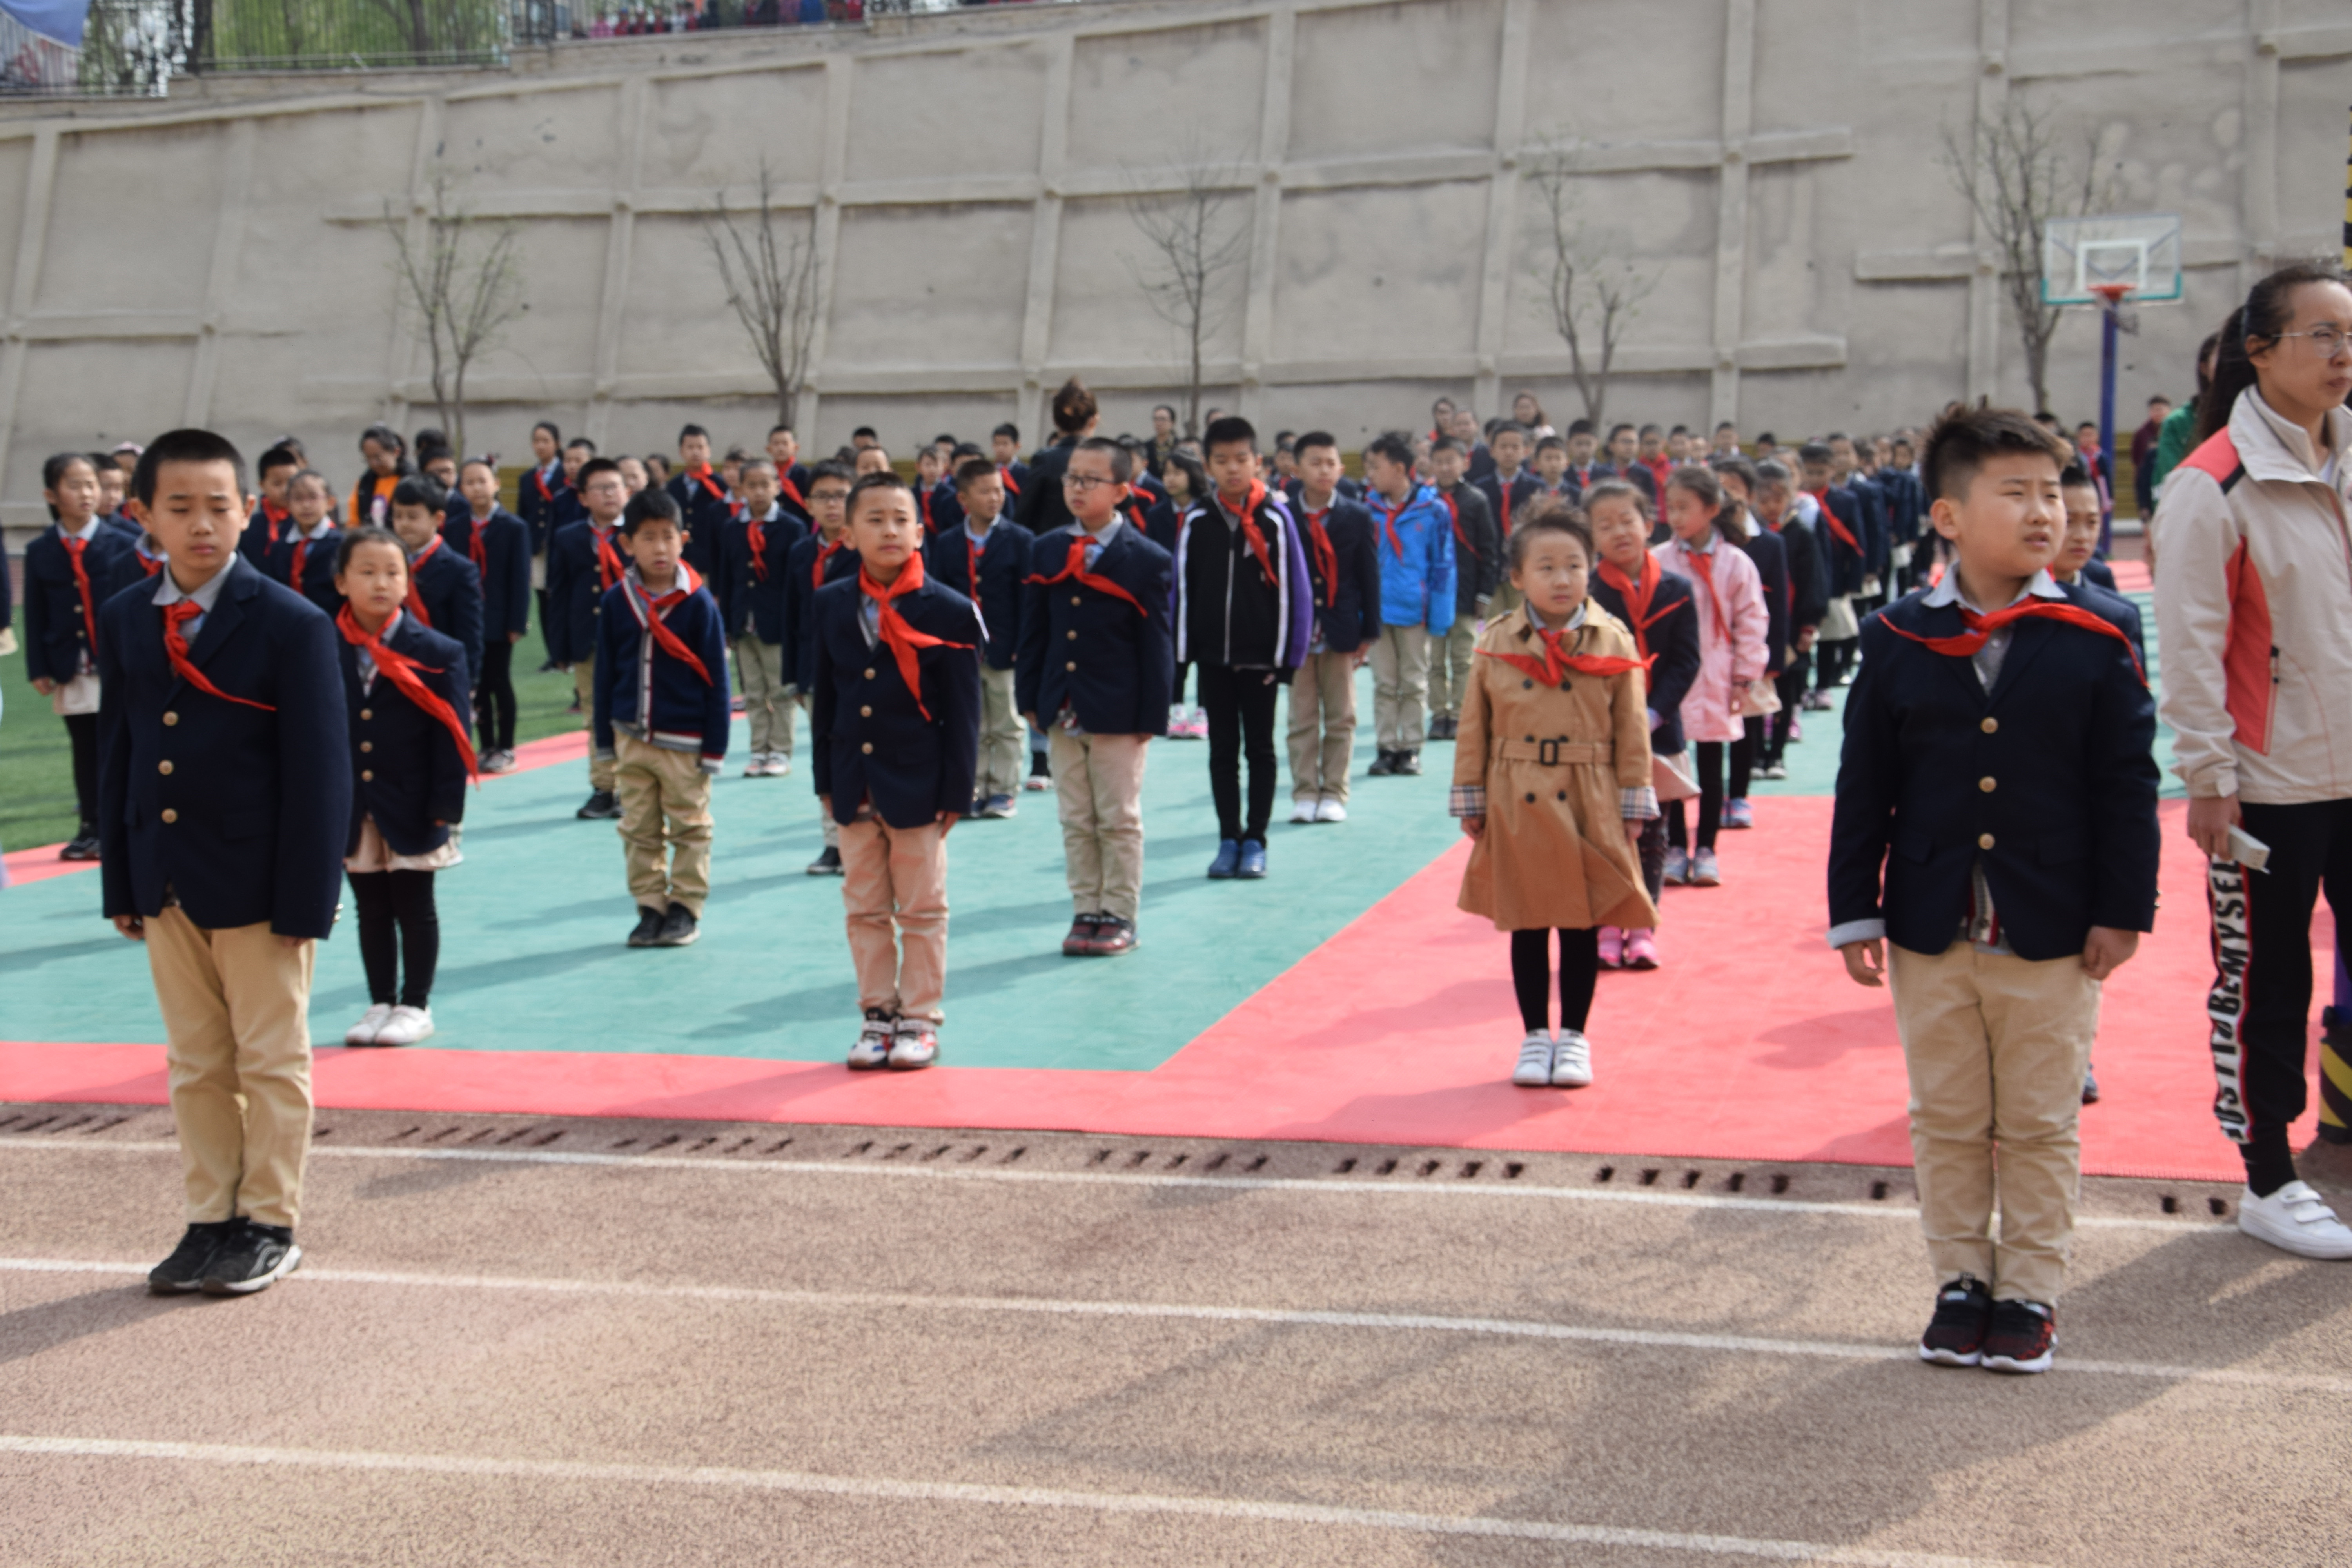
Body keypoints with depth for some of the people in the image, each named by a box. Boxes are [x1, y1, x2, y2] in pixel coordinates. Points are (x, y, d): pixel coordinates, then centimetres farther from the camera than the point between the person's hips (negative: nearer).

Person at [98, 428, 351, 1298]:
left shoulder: (292, 624, -10)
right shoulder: (123, 621, 5)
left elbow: (319, 770, -12)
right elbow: (117, 755, 9)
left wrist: (306, 899, -15)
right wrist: (121, 883, 5)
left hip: (257, 887, -5)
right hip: (165, 888, 5)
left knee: (271, 1063, 7)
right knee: (195, 1064, 13)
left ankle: (270, 1226, 18)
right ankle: (211, 1219, 24)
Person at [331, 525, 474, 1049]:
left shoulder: (437, 653, -7)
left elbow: (450, 736, -8)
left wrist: (446, 809, -12)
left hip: (412, 810, -3)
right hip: (352, 811, 3)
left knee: (415, 909, 6)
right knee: (371, 911, 12)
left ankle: (416, 1006, 18)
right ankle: (381, 1004, 23)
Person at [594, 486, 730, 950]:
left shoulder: (698, 603, -9)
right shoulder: (616, 601, 0)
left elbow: (716, 679, -6)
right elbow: (605, 673, 7)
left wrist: (715, 746, -7)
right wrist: (605, 740, 7)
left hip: (684, 741, -3)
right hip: (632, 738, 3)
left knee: (689, 829, 6)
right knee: (639, 830, 10)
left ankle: (686, 909, 17)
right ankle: (651, 908, 19)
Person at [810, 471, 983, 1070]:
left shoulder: (949, 612, -7)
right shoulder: (831, 605, 4)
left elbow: (962, 713, -6)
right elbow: (824, 697, 8)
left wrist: (955, 792, -9)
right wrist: (827, 781, 5)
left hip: (918, 788, -4)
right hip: (855, 788, 4)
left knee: (922, 911, 5)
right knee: (864, 909, 11)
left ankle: (920, 1019, 16)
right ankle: (877, 1015, 21)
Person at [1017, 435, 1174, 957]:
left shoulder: (1147, 560, -7)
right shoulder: (1046, 551, 6)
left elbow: (1156, 644, -7)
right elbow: (1033, 631, 10)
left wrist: (1152, 715, -9)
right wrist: (1030, 699, 6)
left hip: (1118, 713, -4)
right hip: (1062, 711, 4)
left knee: (1119, 821, 4)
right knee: (1075, 821, 10)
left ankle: (1119, 917, 13)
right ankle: (1086, 912, 18)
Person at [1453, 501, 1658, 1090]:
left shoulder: (1613, 641, -3)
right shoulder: (1496, 643, -1)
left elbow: (1631, 728, 0)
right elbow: (1475, 728, 3)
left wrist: (1634, 804, -1)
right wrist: (1471, 800, 2)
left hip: (1589, 806, -1)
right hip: (1517, 805, 1)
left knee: (1582, 923, 8)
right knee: (1525, 924, 9)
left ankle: (1574, 1036, 22)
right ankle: (1535, 1035, 22)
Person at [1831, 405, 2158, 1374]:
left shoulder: (2093, 640, -5)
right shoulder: (1898, 641, -3)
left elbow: (2128, 785, -2)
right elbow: (1864, 786, 1)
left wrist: (2123, 911, -3)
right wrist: (1854, 912, 0)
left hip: (2052, 935, -1)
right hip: (1931, 931, 1)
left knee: (2042, 1127, 9)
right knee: (1947, 1122, 12)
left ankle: (2031, 1292, 23)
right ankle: (1961, 1281, 26)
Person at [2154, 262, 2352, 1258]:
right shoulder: (2215, 484, -12)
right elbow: (2192, 641, -12)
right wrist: (2207, 778, -12)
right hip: (2269, 785, -5)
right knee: (2266, 986, 6)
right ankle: (2268, 1184, 20)